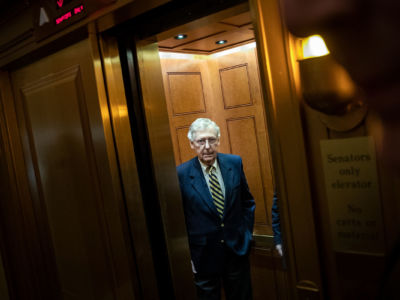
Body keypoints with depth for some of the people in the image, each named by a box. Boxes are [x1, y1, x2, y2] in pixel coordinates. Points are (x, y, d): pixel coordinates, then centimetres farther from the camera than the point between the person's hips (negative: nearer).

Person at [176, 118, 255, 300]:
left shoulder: (234, 163, -3)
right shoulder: (181, 174, -12)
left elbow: (247, 201, 8)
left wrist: (247, 234, 4)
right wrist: (188, 255, -5)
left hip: (237, 251, 3)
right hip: (203, 256, -3)